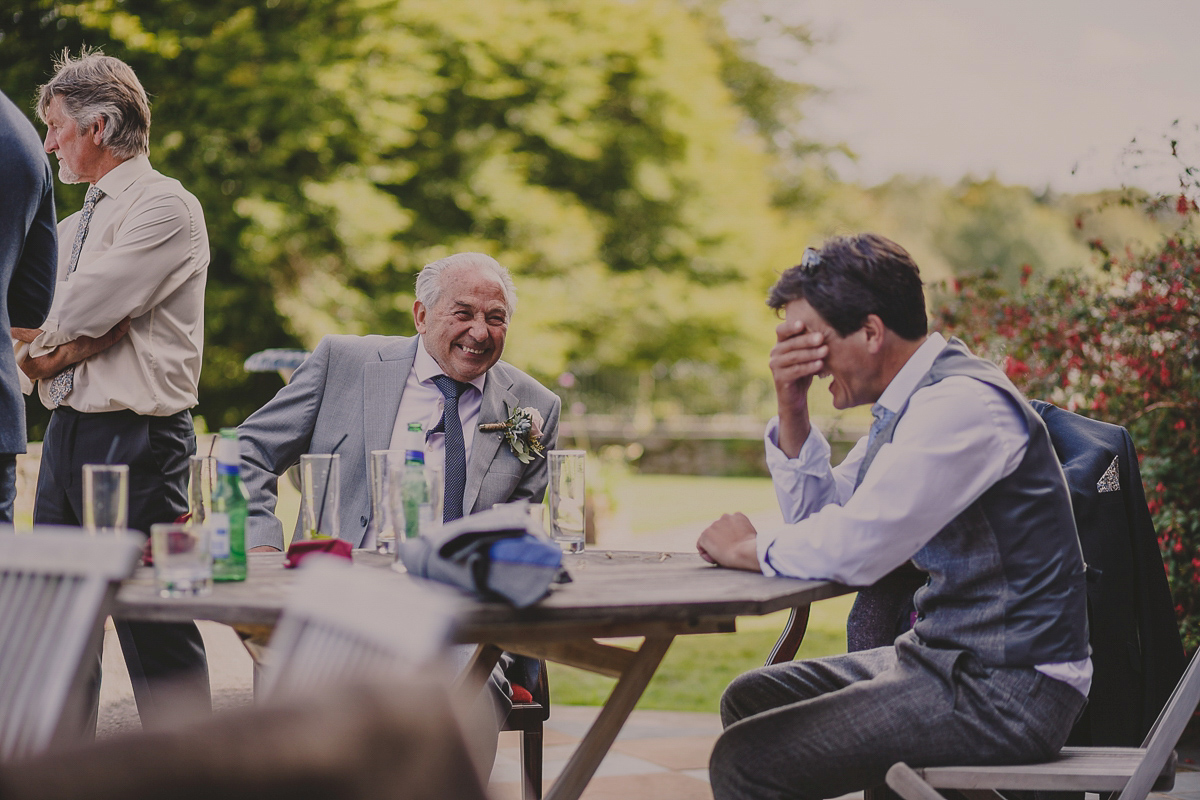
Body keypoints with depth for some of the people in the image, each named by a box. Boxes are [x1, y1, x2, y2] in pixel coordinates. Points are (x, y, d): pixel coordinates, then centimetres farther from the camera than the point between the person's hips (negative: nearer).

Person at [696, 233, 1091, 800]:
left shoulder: (959, 403, -19)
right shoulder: (915, 399, 12)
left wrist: (751, 549, -6)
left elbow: (853, 549, -25)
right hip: (947, 657, 10)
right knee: (751, 698, 18)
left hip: (1004, 691, -10)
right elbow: (820, 514, 19)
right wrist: (791, 410, 4)